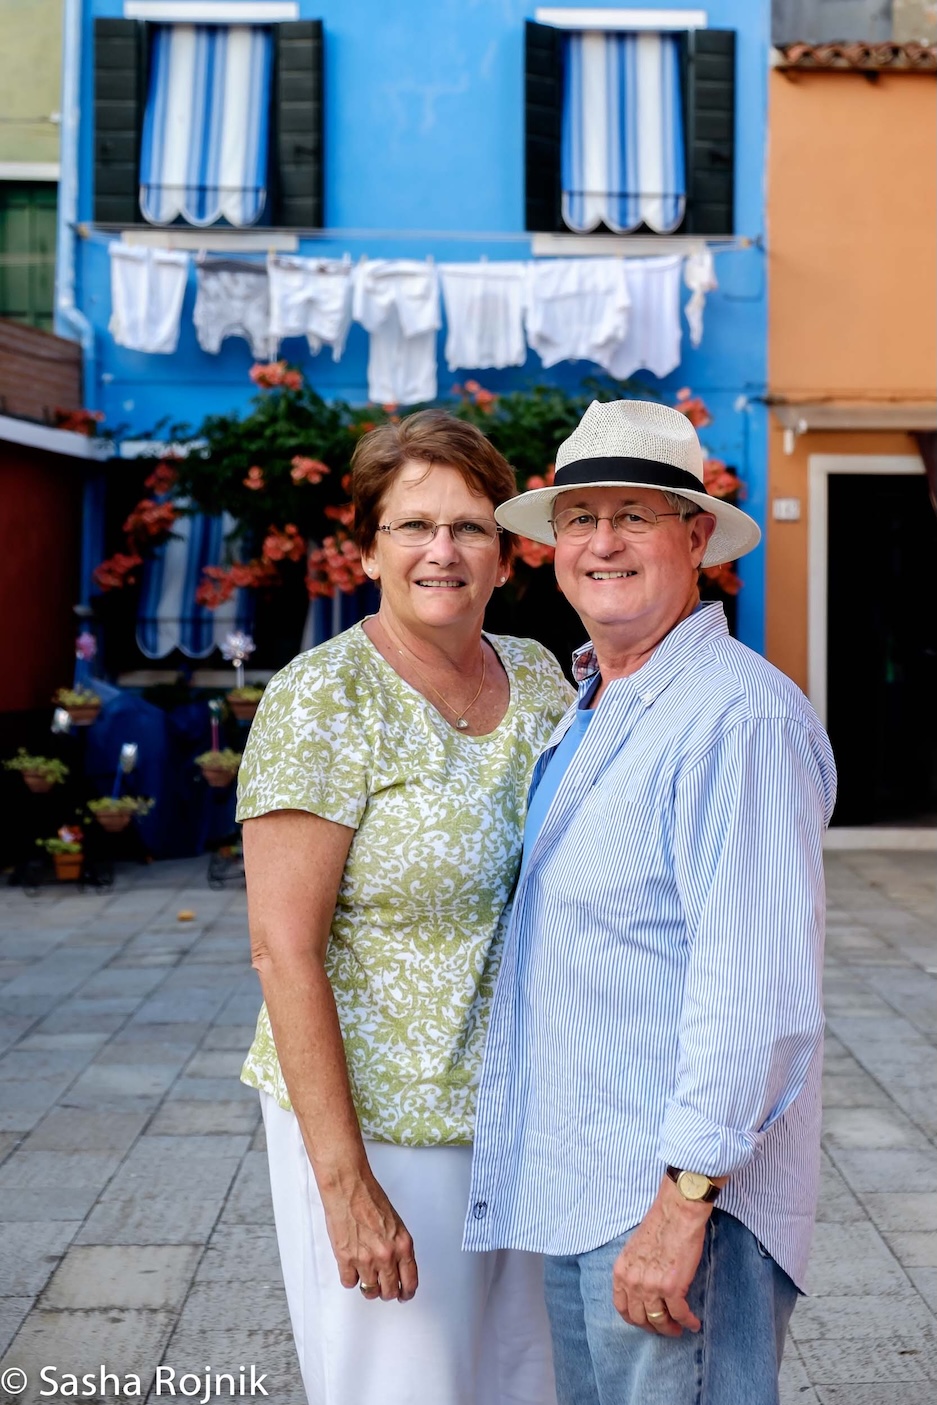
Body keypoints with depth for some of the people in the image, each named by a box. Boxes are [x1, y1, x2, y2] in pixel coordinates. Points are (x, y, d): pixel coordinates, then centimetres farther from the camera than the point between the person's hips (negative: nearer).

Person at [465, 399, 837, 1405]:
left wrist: (683, 1200, -24)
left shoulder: (739, 715, -18)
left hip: (676, 1188, -9)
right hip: (572, 1189, 9)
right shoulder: (591, 711, 14)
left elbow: (758, 990, -24)